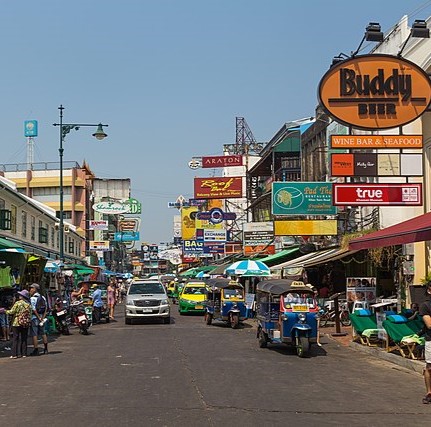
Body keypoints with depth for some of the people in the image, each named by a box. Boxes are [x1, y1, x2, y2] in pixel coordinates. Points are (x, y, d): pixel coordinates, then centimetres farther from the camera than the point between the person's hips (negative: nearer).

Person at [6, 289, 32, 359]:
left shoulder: (18, 303, -9)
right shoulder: (29, 305, 6)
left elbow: (11, 312, -10)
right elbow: (30, 315, 6)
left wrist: (5, 311, 6)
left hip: (17, 323, -4)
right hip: (26, 324, 4)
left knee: (15, 339, 0)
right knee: (24, 339, 10)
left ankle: (14, 354, -3)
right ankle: (24, 353, 9)